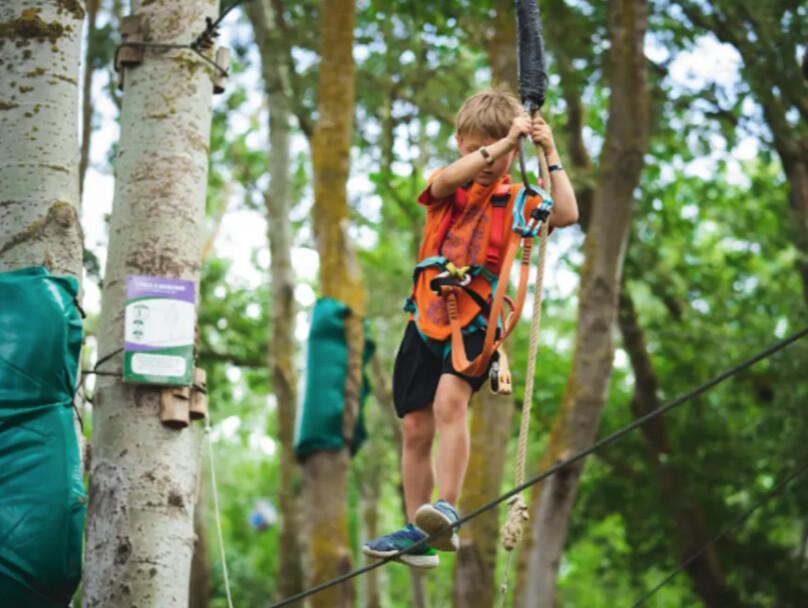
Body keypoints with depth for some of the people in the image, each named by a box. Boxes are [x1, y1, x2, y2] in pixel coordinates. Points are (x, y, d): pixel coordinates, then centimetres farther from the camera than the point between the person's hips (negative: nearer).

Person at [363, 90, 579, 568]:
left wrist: (550, 155, -10)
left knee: (450, 397, -29)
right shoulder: (448, 191, 7)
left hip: (476, 321, -3)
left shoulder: (516, 200, 5)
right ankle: (418, 530, 16)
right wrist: (503, 141, -22)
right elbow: (446, 180, -17)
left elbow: (567, 213, -11)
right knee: (415, 427, 5)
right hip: (426, 319, 3)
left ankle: (447, 510, -31)